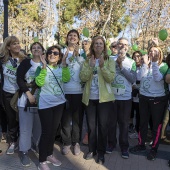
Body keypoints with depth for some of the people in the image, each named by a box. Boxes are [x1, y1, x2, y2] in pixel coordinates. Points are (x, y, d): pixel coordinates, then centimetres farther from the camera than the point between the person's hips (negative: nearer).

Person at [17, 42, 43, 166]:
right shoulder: (25, 63, 1)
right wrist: (28, 94, -14)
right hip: (26, 99, -2)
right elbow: (19, 79, -6)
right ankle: (24, 152, 17)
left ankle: (35, 144, 36)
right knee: (26, 127, 3)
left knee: (39, 125, 12)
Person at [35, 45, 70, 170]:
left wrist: (64, 64, -25)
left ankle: (50, 154, 33)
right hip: (45, 104, -4)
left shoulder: (61, 68, 5)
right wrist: (44, 66, -26)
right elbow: (39, 83, -21)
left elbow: (66, 79, -16)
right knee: (46, 131, -4)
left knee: (54, 130, 14)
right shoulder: (42, 68, -4)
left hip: (59, 103, 4)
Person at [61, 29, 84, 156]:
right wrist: (69, 57, -15)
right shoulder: (63, 51, 8)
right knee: (66, 117, 6)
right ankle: (67, 142, 19)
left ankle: (76, 142, 20)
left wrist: (77, 55, -16)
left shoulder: (82, 52, 9)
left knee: (77, 117, 7)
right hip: (65, 90, 0)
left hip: (78, 90, 0)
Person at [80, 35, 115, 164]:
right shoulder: (87, 61, 6)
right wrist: (91, 66, -18)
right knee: (91, 125, 11)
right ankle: (92, 150, 29)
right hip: (90, 98, 2)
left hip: (104, 98, -2)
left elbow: (111, 78, -11)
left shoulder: (109, 61, 1)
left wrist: (102, 66, -23)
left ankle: (101, 153, 20)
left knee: (103, 126, 5)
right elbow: (82, 78, -6)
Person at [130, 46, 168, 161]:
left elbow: (158, 78, -22)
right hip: (144, 97, 4)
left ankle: (154, 149, 20)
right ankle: (141, 145, 30)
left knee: (157, 124, 6)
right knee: (143, 122, 14)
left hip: (158, 99, -4)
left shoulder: (163, 66, -4)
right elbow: (141, 77, -9)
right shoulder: (146, 64, 7)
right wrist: (146, 63, -13)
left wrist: (154, 62, -20)